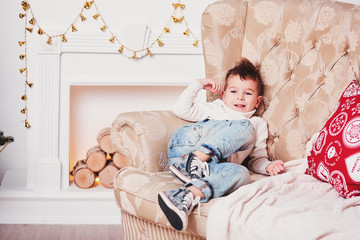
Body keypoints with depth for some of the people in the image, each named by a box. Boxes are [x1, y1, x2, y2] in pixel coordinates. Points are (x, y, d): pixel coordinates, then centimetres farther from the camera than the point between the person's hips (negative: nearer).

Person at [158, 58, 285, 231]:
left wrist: (268, 166, 5)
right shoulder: (215, 109, 33)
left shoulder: (258, 124, 34)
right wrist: (198, 84, 24)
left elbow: (256, 159, 27)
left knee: (241, 173, -35)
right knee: (245, 127, -20)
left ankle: (187, 196, -55)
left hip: (209, 168, 1)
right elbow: (181, 109, 23)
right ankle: (195, 159, -42)